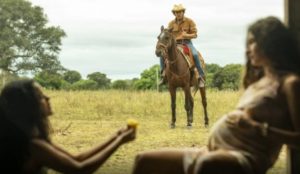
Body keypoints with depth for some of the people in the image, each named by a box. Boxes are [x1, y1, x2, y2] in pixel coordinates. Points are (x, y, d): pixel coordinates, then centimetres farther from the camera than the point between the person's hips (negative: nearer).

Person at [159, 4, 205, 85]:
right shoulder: (171, 23, 7)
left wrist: (187, 35, -22)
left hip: (187, 43, -3)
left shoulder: (189, 21, -1)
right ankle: (163, 75, -7)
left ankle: (201, 75, -19)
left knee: (195, 54, -33)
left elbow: (195, 34, -3)